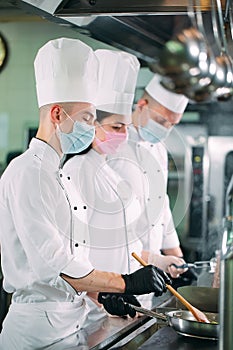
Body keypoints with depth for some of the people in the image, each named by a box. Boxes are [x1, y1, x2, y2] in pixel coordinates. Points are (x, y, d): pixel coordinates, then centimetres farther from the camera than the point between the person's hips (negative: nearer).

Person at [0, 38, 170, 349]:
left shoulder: (57, 174, 15)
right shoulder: (28, 172, -16)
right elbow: (51, 263, -23)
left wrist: (101, 293, 8)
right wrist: (125, 283, -19)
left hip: (69, 320, 9)